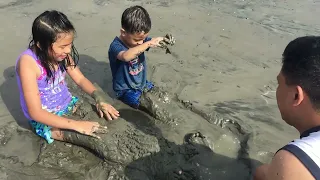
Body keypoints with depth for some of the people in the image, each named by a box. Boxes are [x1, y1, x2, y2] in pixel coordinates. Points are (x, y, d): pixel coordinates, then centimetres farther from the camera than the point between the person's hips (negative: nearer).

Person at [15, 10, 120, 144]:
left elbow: (80, 79, -1)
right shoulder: (28, 62, -29)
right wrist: (76, 125, -33)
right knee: (97, 138, -14)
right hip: (44, 120, -6)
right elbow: (35, 113, -29)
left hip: (68, 104, 6)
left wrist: (99, 101, -19)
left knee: (108, 119, 0)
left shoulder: (61, 54, -11)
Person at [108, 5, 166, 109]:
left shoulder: (140, 38, -6)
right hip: (126, 90, -7)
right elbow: (126, 56, -49)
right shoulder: (116, 46, -27)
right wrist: (148, 44, -50)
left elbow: (156, 44, -5)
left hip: (142, 83, 7)